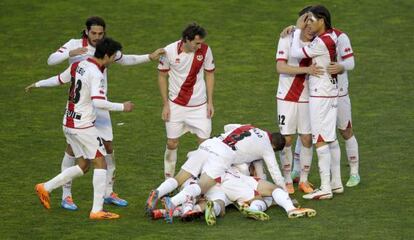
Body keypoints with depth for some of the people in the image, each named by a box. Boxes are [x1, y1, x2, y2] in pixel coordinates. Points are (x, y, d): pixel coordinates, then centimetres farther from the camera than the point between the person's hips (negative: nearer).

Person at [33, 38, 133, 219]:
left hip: (68, 123, 9)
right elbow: (98, 102, -29)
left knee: (83, 165, 16)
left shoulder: (77, 66, 7)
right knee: (100, 163, -2)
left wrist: (38, 84, 39)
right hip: (83, 126, -9)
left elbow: (59, 79, 22)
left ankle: (45, 188, 14)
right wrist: (122, 107, -19)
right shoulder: (96, 74, -18)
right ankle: (97, 210, -6)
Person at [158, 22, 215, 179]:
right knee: (172, 143, 4)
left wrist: (210, 102, 1)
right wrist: (165, 105, -3)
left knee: (205, 141, -1)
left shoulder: (205, 50, -10)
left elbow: (209, 75, 4)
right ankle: (169, 180, 18)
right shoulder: (169, 51, -14)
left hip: (200, 105, 1)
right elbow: (162, 76, -1)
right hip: (176, 105, -1)